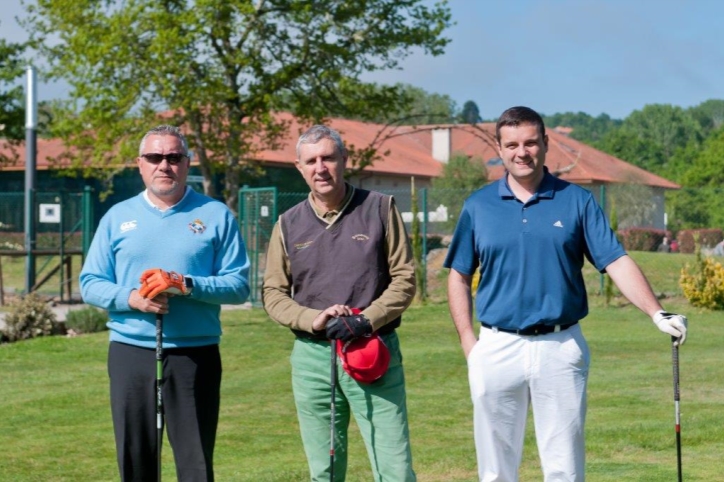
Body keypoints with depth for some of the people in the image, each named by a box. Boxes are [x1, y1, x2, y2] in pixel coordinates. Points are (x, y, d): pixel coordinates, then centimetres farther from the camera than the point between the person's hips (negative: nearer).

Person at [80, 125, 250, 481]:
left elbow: (238, 284, -1)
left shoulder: (216, 215, 4)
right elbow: (90, 284, 7)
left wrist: (189, 286, -17)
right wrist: (130, 298, -12)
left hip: (195, 355, -2)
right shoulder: (117, 217, 11)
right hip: (130, 354, 2)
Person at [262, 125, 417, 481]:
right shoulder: (289, 224, 10)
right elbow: (272, 293, 9)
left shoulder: (380, 208, 4)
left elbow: (405, 278, 1)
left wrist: (367, 321, -13)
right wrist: (313, 319, -10)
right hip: (312, 356, 2)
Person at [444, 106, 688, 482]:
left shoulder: (577, 202, 2)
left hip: (561, 348, -1)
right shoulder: (478, 206, 6)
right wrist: (467, 339, 1)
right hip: (497, 349, 1)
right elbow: (459, 276, 11)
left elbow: (617, 263, -5)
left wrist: (657, 314, -18)